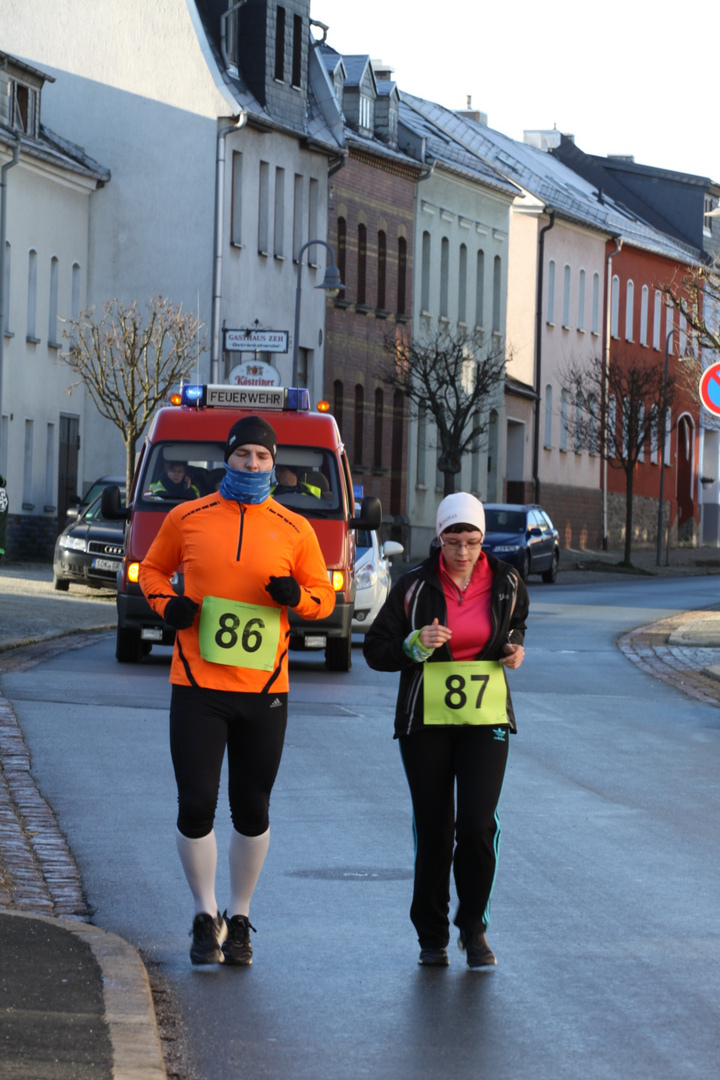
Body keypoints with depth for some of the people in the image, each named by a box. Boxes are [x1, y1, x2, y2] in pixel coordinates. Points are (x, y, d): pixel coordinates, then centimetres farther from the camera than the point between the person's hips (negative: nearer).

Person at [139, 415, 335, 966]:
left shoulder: (294, 529, 4)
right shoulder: (188, 518, 3)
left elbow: (324, 595, 10)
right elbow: (153, 568, 17)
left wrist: (296, 596, -13)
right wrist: (167, 603, -4)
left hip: (264, 691, 1)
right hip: (197, 687, -1)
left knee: (252, 811, 8)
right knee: (196, 806, -5)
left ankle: (239, 919, 23)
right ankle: (207, 917, 12)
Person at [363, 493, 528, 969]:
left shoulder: (505, 583, 1)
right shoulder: (416, 587, -5)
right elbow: (376, 650, 0)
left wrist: (514, 648, 0)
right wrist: (416, 645, -19)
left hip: (486, 718, 1)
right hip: (426, 719, -1)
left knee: (478, 824, -12)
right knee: (434, 830, 1)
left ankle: (473, 926, 7)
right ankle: (432, 935, 18)